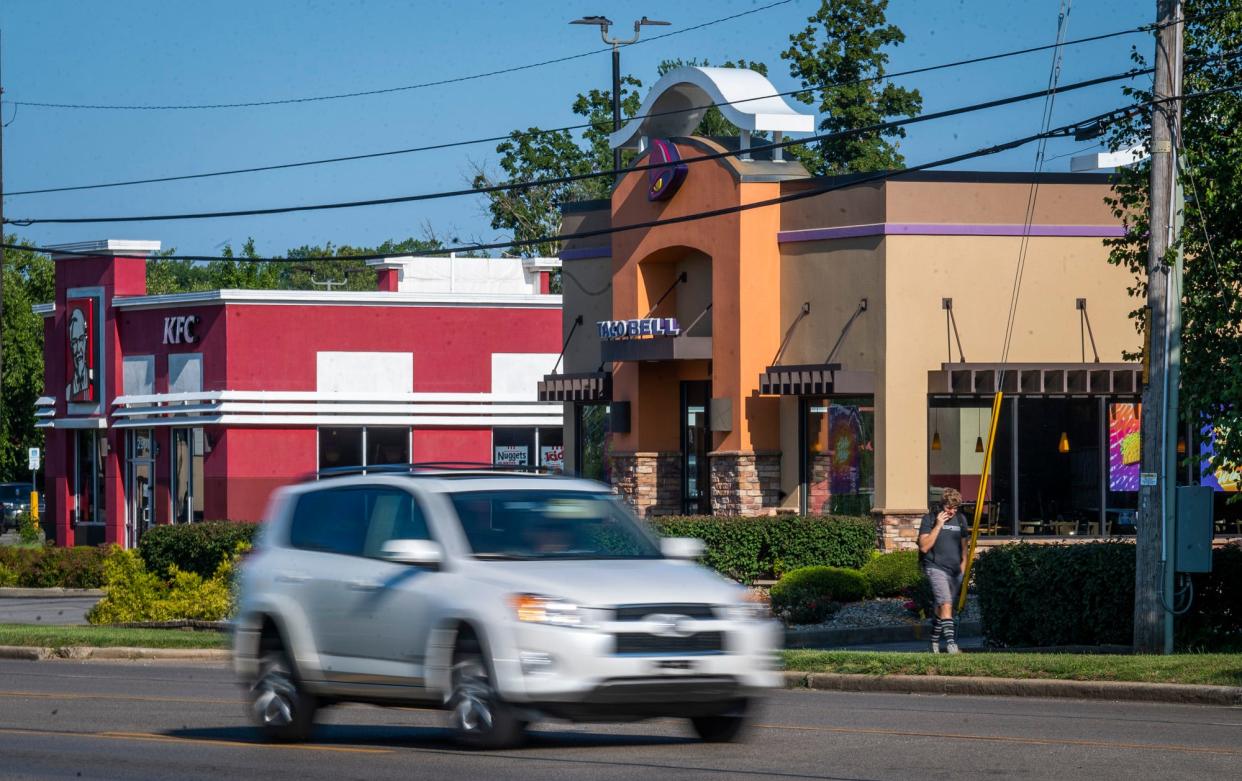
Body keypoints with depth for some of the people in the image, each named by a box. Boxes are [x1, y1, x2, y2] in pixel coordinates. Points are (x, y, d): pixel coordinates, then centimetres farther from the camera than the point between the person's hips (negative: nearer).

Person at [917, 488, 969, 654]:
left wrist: (963, 569, 14)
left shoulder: (960, 519, 10)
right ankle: (951, 642, -28)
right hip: (936, 568, -5)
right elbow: (924, 546, -12)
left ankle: (935, 640, 27)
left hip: (955, 570, 5)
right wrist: (938, 526, -15)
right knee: (946, 604, -20)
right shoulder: (929, 519, -4)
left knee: (942, 607, 11)